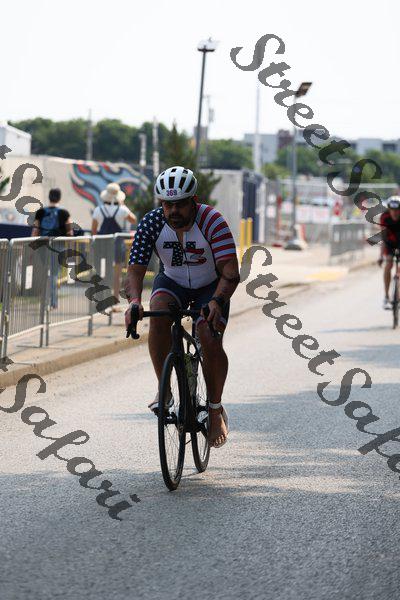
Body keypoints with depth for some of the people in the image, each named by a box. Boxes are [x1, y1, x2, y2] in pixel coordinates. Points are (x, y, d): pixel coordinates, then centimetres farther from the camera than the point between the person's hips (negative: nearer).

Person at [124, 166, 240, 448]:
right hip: (172, 282, 2)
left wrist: (217, 302, -52)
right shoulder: (152, 223, -21)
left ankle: (216, 409, 2)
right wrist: (134, 301, -43)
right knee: (158, 314, -31)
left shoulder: (212, 221, -28)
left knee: (211, 341, -22)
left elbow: (231, 271, -34)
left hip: (211, 286, -2)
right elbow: (136, 268, -23)